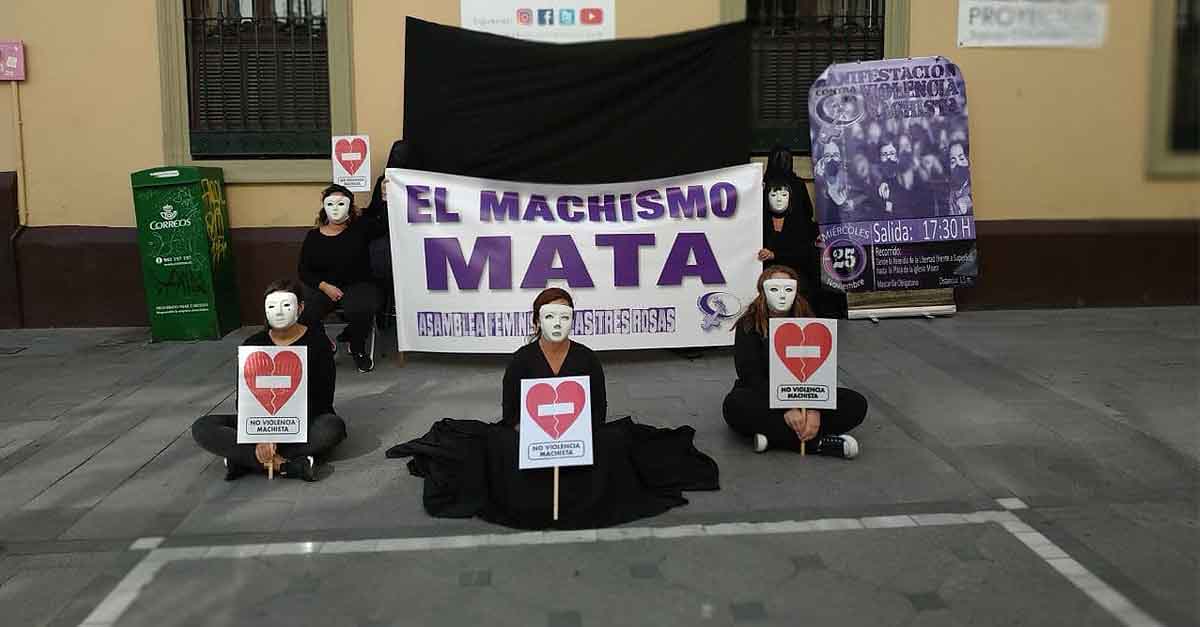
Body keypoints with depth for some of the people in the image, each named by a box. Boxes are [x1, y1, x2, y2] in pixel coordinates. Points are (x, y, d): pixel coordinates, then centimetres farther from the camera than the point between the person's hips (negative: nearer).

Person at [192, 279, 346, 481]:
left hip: (307, 420, -3)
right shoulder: (253, 344, 3)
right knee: (202, 428, -19)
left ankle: (244, 458, -29)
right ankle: (285, 465, -32)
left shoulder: (317, 342, -6)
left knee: (332, 428, -37)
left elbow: (322, 398, -11)